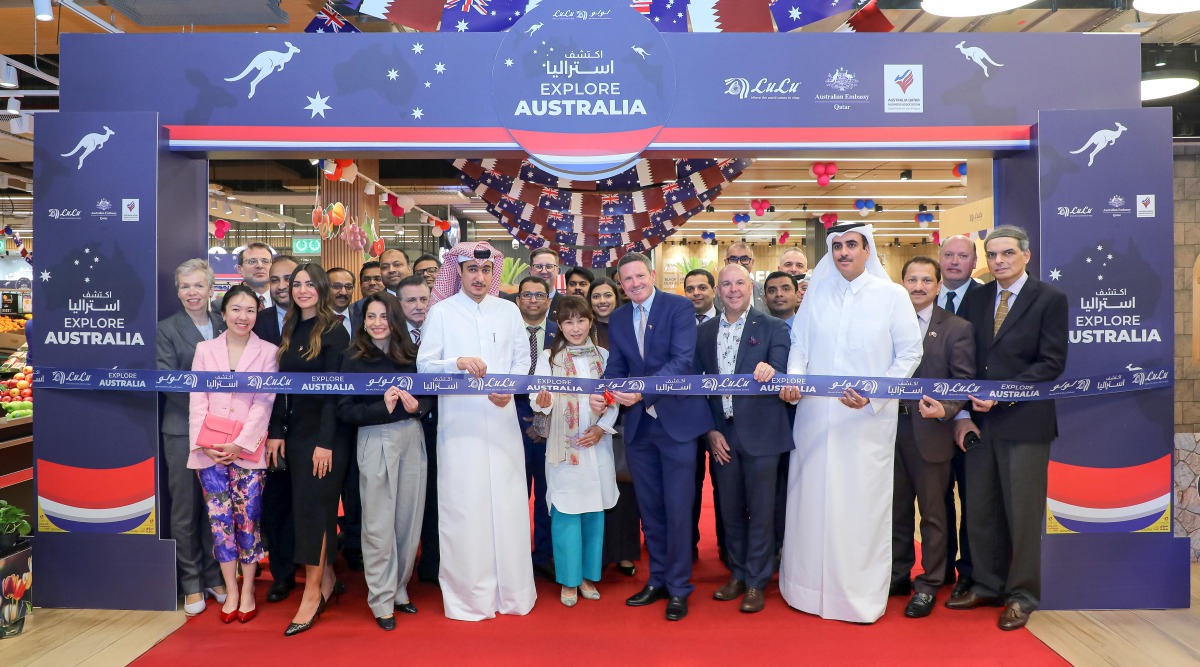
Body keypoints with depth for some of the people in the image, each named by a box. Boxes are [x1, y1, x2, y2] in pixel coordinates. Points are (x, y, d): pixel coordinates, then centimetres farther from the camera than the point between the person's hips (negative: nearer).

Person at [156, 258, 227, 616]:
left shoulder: (224, 326, 8)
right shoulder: (167, 330, -2)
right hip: (183, 430, -3)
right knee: (185, 510, 4)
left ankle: (213, 576, 24)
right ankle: (191, 583, 17)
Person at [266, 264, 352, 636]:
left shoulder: (333, 332, -8)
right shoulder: (290, 331, 12)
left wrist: (325, 441, -18)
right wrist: (276, 432, 4)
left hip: (325, 433, -7)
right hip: (296, 432, 7)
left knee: (313, 507, -5)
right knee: (306, 506, 11)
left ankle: (312, 592, 3)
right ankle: (326, 577, 25)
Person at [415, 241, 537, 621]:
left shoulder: (508, 311, 12)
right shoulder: (441, 312, 5)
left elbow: (522, 359, 10)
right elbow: (424, 365, -2)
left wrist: (510, 389, -8)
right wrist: (458, 362, -20)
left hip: (502, 419, 2)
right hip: (459, 422, -2)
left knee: (507, 503, 3)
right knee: (464, 507, -1)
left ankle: (511, 591, 16)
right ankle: (468, 596, 11)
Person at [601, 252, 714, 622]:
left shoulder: (680, 307, -7)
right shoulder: (618, 319, 10)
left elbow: (683, 360, -18)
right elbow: (615, 366, 6)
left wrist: (643, 391, -30)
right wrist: (600, 391, -16)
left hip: (676, 420, -5)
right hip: (638, 424, 5)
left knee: (677, 509, 2)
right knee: (650, 508, 14)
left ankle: (679, 587, 16)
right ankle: (657, 580, 29)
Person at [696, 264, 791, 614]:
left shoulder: (773, 328, -3)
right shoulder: (705, 332, 7)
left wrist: (770, 372, -33)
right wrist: (710, 430, 1)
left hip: (760, 433, -3)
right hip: (721, 434, 3)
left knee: (760, 511, 5)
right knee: (730, 509, 13)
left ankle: (756, 583, 18)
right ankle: (738, 574, 29)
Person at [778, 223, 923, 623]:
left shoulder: (892, 295, 1)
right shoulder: (817, 294, 9)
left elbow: (910, 353, 0)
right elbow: (800, 344, 11)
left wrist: (873, 396, -12)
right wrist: (793, 379, -9)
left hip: (867, 419, -2)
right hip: (816, 414, 3)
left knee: (862, 503, 2)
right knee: (812, 498, 6)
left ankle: (862, 594, 15)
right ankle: (811, 586, 19)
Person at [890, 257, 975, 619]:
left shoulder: (957, 328, -3)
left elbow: (964, 382, -7)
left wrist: (945, 410, -23)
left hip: (930, 432, -4)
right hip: (891, 429, 4)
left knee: (932, 512, 7)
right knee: (896, 508, 14)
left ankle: (928, 585, 21)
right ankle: (898, 575, 29)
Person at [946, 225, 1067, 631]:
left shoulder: (1050, 299, -3)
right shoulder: (976, 298, 10)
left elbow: (1052, 363, -9)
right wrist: (963, 414, 0)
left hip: (1024, 422, -4)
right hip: (980, 422, 4)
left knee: (1023, 513, 5)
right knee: (980, 511, 10)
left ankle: (1022, 595, 20)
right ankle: (986, 586, 25)